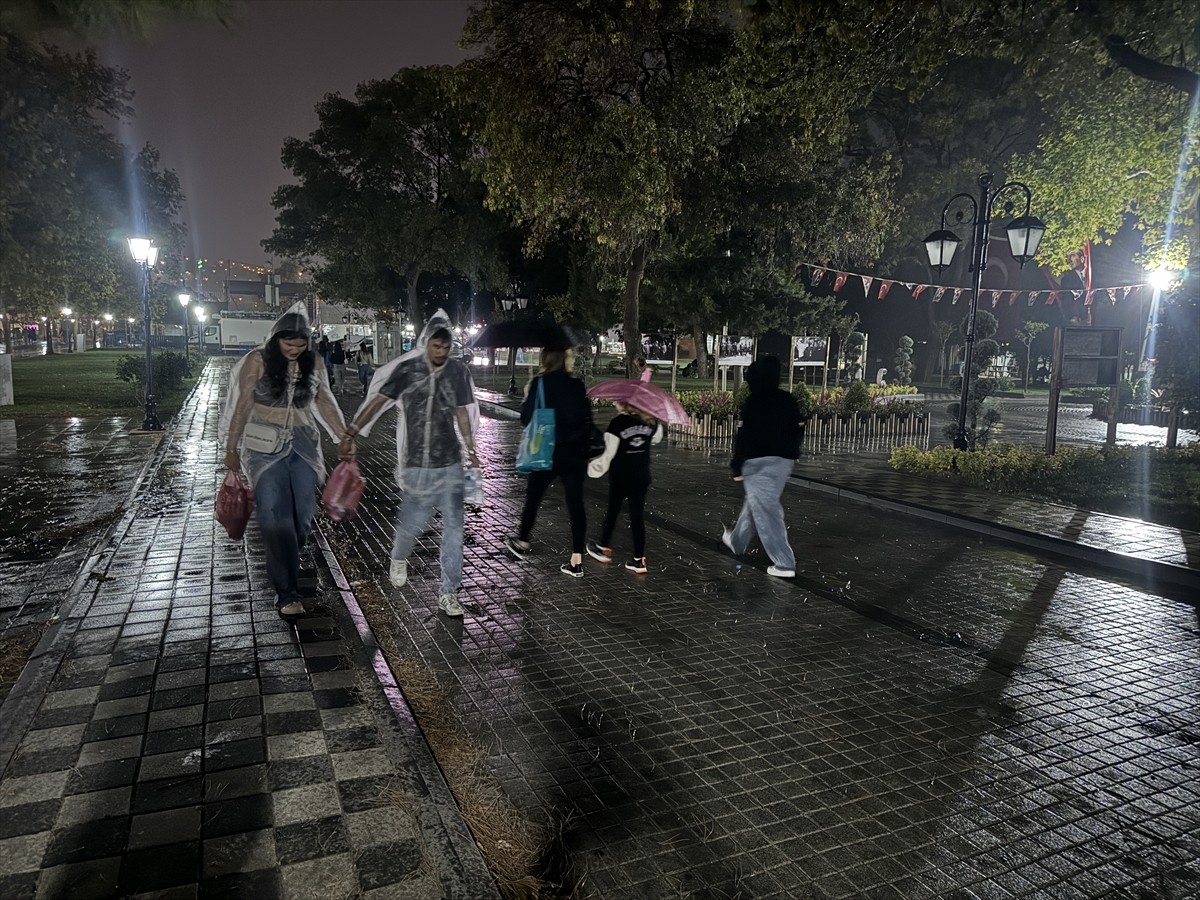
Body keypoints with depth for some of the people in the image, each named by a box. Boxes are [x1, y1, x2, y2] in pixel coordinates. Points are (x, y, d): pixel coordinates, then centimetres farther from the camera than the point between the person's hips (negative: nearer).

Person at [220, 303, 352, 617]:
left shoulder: (313, 362, 4)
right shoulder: (258, 360, -6)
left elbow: (323, 401, 14)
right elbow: (242, 405, -3)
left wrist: (344, 436, 13)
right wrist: (231, 449, 0)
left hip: (303, 444, 4)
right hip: (266, 445, -4)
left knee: (303, 514, 1)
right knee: (275, 516, -11)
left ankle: (283, 569, 26)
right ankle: (287, 593, -8)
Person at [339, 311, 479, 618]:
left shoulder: (459, 370, 1)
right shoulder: (407, 369, -7)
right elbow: (377, 401, -4)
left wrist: (471, 449, 14)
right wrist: (350, 434, -6)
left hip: (451, 464, 3)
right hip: (418, 464, -2)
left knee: (454, 526, 1)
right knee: (414, 521, 5)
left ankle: (448, 592, 11)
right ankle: (398, 559, 40)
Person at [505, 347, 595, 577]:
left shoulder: (539, 384, -8)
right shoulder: (577, 385, 0)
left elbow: (526, 419, -6)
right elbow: (587, 420, 2)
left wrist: (527, 397, 10)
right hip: (575, 453, 2)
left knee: (533, 497, 18)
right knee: (575, 503, 4)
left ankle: (522, 543, 35)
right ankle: (577, 561, 4)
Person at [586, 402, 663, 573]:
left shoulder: (617, 423, -18)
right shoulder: (650, 421, -3)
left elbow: (609, 451, -16)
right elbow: (657, 438, 17)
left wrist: (597, 467, -3)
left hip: (620, 477, -4)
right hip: (642, 476, 4)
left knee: (612, 511, 14)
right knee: (638, 515, 7)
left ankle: (604, 548, 31)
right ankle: (639, 560, 7)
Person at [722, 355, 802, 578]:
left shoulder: (753, 403, -12)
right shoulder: (789, 401, 9)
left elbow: (743, 437, -13)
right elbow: (796, 433, 14)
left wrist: (737, 467, -9)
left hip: (758, 462, -8)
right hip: (783, 462, 8)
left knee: (767, 512, -5)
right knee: (755, 504, 23)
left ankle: (784, 563, -7)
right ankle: (736, 542, 42)